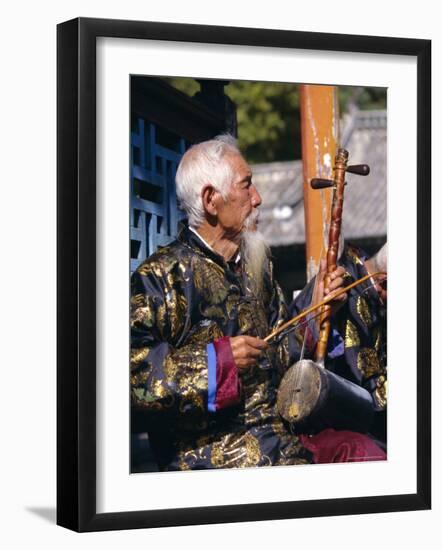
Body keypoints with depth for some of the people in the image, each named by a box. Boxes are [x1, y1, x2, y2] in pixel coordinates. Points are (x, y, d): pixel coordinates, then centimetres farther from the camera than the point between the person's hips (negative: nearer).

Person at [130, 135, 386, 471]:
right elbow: (133, 370, -16)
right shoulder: (162, 275, -5)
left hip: (277, 432, 7)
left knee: (363, 451, -16)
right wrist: (214, 359, -17)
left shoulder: (257, 267, 19)